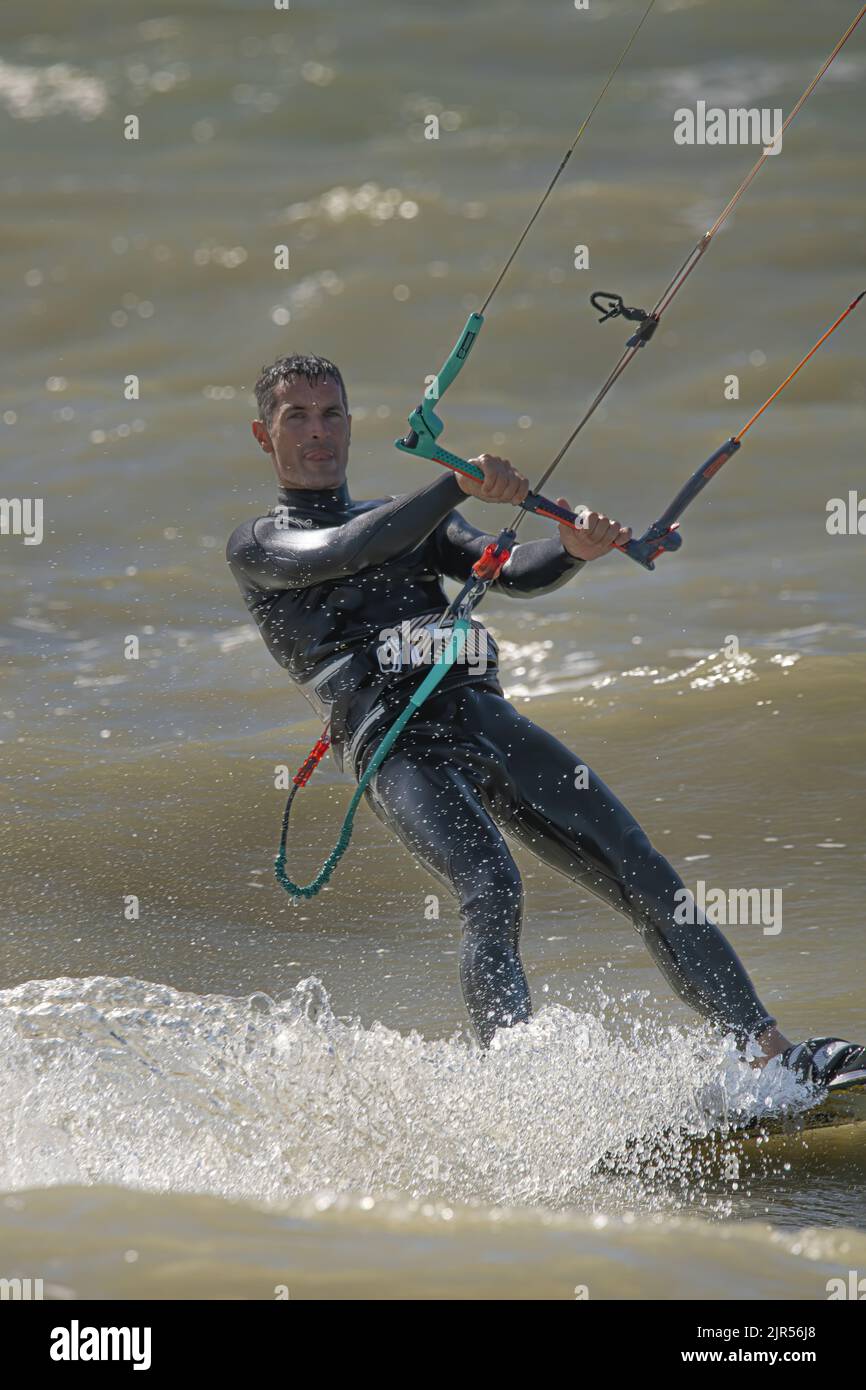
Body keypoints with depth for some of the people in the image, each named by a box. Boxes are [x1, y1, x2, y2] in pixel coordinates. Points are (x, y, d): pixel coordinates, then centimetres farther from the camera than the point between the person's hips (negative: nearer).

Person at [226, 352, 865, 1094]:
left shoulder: (410, 521, 27)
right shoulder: (257, 546, 13)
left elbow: (511, 572, 10)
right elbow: (335, 554, -10)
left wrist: (573, 551, -13)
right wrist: (460, 485, -17)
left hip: (483, 717, 5)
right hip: (394, 745, -5)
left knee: (641, 873, -6)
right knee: (491, 892, -31)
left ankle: (775, 1054, -9)